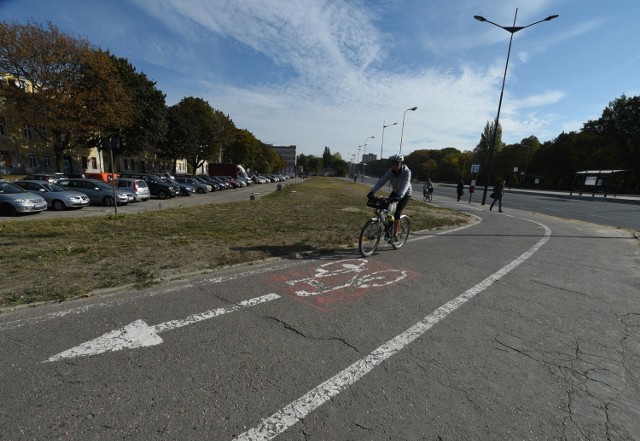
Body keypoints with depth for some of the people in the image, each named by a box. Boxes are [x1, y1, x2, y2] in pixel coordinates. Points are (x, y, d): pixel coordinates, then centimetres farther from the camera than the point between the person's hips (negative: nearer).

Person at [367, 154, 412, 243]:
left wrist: (399, 196, -61)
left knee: (397, 213, -19)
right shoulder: (390, 171, -17)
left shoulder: (406, 172, -28)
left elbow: (405, 184, -43)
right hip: (395, 192, 5)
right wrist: (372, 191, -45)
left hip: (405, 194, -5)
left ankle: (395, 235, -10)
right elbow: (381, 181, -30)